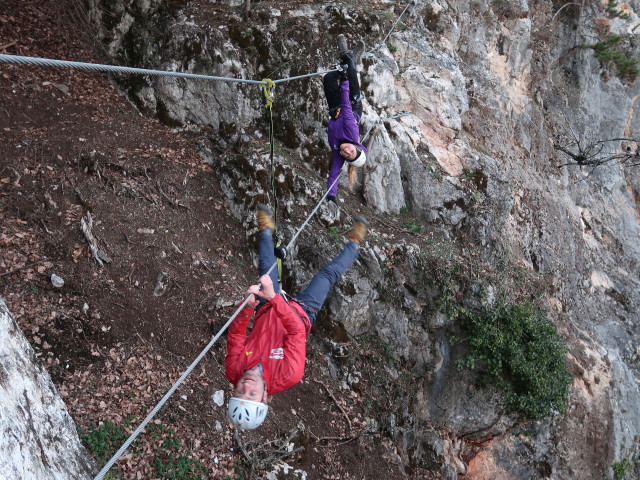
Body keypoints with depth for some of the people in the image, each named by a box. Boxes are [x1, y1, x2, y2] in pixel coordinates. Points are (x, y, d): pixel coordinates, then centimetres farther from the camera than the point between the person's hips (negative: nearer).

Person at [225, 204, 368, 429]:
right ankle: (354, 243, 38)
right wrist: (274, 297, -53)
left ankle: (266, 230, 49)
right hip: (302, 311, -2)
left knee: (266, 267, 17)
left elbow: (236, 332, -27)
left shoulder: (234, 371, -31)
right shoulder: (287, 377, -40)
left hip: (265, 308, 2)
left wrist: (247, 307, -47)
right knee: (329, 274, 7)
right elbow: (297, 332, -43)